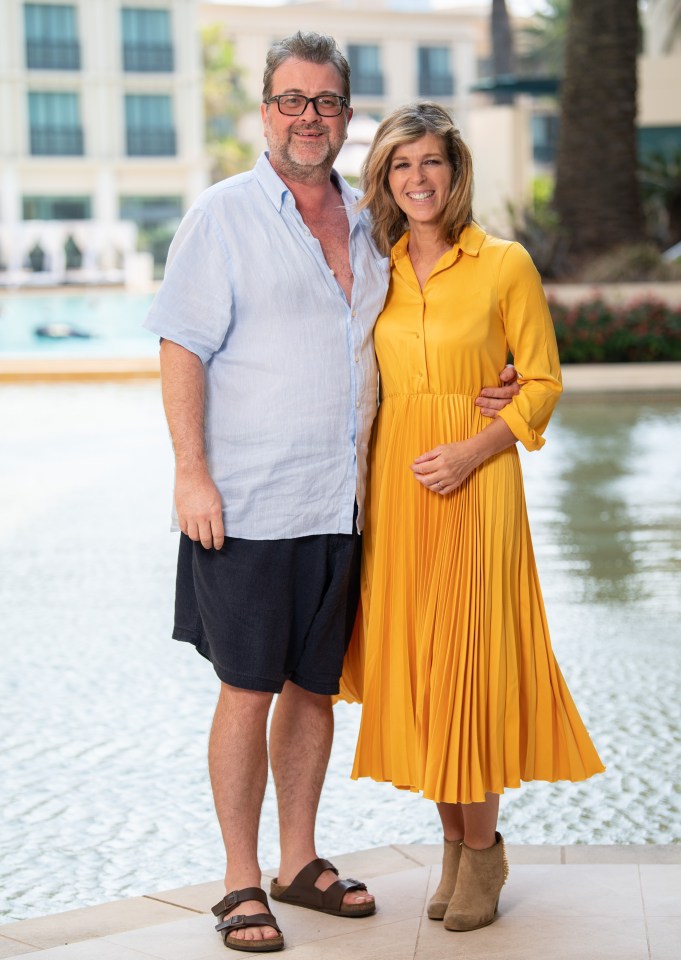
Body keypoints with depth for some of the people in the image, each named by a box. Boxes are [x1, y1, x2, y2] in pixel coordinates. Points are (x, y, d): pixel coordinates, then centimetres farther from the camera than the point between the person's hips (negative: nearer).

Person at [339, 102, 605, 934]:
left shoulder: (505, 264, -4)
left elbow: (542, 381, -3)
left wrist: (472, 451, -15)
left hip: (475, 479, -4)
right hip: (391, 479, 4)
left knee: (468, 658, -3)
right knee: (411, 659, 6)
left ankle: (483, 847, 12)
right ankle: (454, 841, 20)